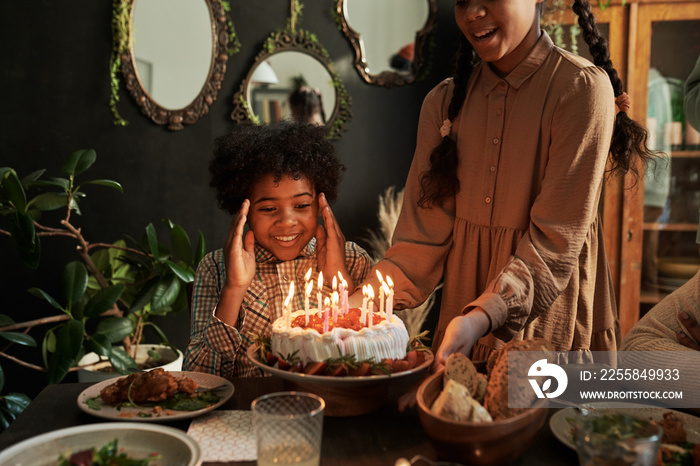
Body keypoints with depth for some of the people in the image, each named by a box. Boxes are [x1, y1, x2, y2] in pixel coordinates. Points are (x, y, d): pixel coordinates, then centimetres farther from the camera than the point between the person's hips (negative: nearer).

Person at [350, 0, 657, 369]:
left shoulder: (582, 88, -14)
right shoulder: (444, 101, 1)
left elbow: (556, 243, -20)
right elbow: (424, 236, -3)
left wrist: (483, 317, -33)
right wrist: (361, 301, -17)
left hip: (548, 324, -4)